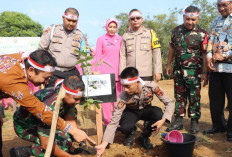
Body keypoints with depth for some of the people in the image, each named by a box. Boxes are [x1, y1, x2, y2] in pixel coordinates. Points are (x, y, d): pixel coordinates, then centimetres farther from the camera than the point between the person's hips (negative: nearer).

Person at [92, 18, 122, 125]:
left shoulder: (120, 39, 10)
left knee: (118, 96, 4)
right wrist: (96, 71, -3)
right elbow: (97, 56, 3)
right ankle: (107, 121, 8)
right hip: (105, 72, -3)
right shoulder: (101, 39, 3)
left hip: (116, 72, 3)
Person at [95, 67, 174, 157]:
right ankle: (130, 134, 6)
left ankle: (144, 137, -3)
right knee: (125, 127, -35)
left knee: (158, 113, -33)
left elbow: (169, 103, -21)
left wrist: (163, 120, -38)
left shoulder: (151, 86, -31)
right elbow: (114, 121, -31)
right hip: (131, 112, -1)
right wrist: (104, 144, -38)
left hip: (146, 110, 2)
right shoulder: (123, 96, -32)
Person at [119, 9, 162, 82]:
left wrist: (157, 71, -3)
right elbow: (122, 56, 10)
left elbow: (156, 53, 5)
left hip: (146, 74, -1)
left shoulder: (150, 33, 10)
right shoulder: (125, 36, 13)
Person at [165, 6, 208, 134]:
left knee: (194, 97, 3)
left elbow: (204, 54, -7)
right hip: (178, 70, 4)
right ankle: (178, 121, 18)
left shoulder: (201, 34, -6)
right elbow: (172, 49, 15)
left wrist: (205, 72, -11)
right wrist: (168, 64, 14)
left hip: (194, 71, -4)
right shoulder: (176, 31, 7)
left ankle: (194, 121, 15)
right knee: (179, 96, 10)